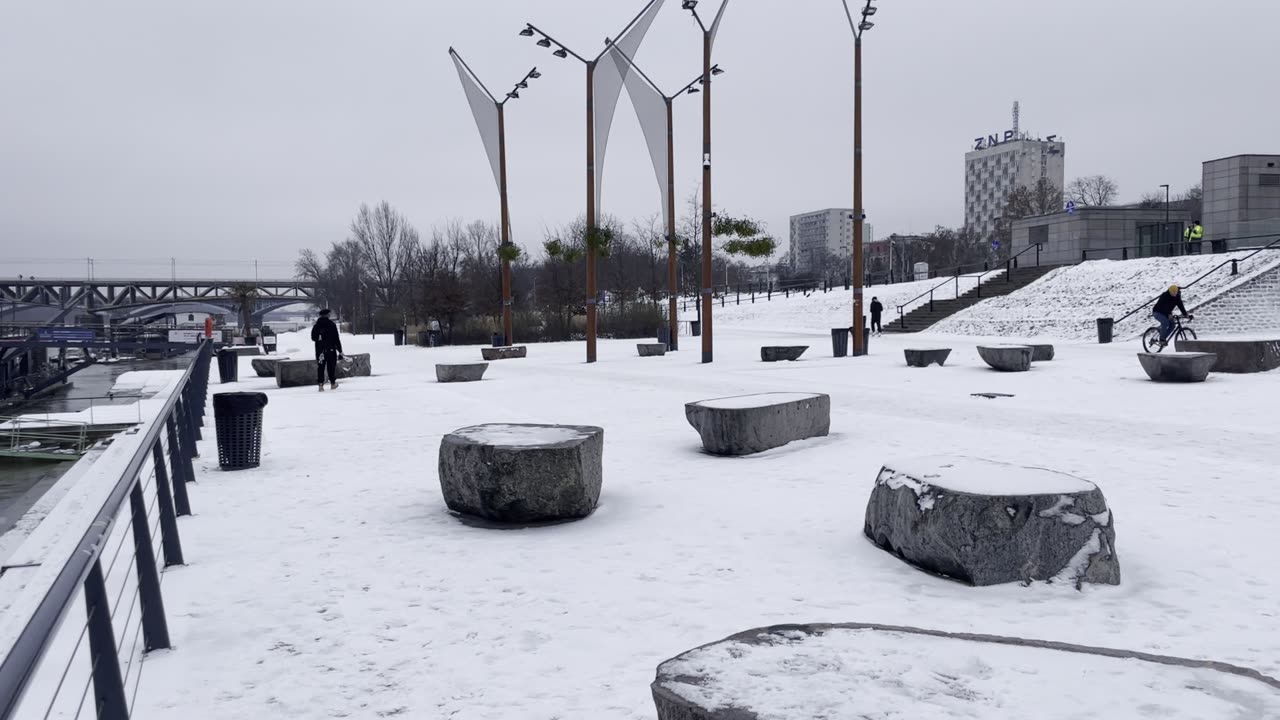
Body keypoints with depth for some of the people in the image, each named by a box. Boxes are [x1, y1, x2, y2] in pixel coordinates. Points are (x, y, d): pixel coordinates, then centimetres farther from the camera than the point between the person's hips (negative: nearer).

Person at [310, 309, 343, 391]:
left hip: (319, 350, 2)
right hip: (331, 350, -2)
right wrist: (340, 350, -3)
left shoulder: (316, 326, 2)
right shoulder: (332, 325, -7)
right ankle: (332, 383, 18)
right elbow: (337, 339, -7)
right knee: (331, 367, 9)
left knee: (320, 367, 3)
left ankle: (320, 384, -5)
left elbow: (313, 338, 10)